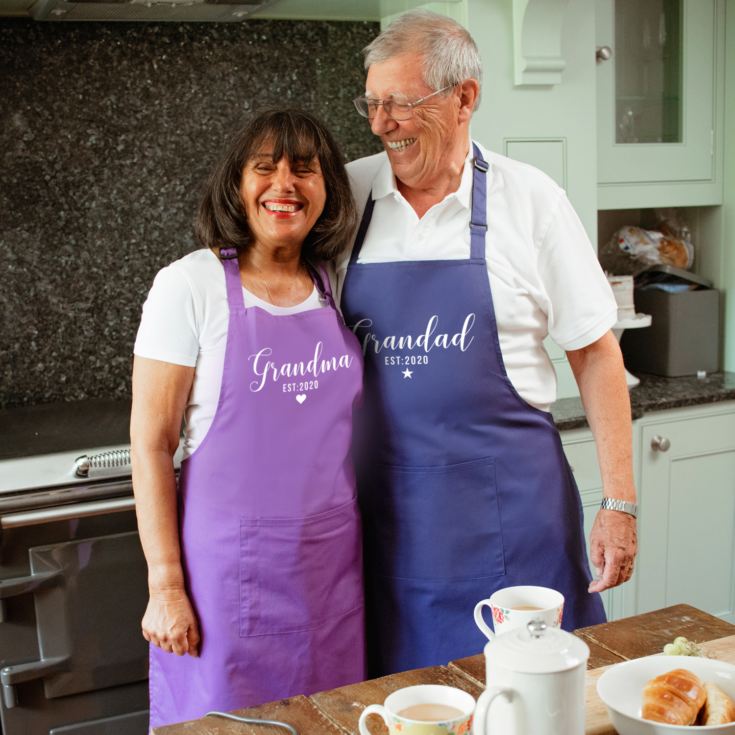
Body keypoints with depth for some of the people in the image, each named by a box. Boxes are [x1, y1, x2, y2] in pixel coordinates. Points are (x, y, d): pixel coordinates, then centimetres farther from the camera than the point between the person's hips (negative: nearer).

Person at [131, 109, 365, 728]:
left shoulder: (339, 288, 5)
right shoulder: (190, 287, -9)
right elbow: (151, 444, -9)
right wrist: (165, 585, -11)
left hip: (334, 563, 4)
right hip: (232, 563, -4)